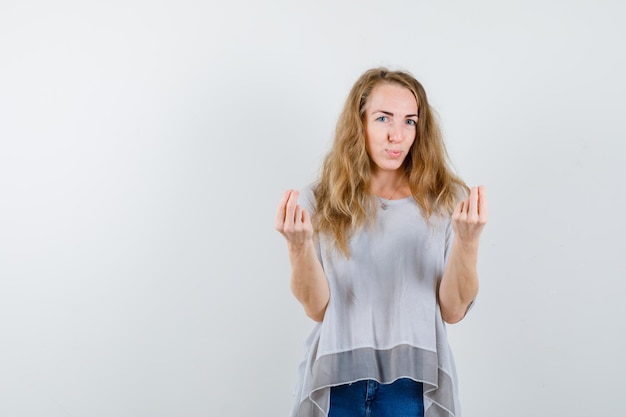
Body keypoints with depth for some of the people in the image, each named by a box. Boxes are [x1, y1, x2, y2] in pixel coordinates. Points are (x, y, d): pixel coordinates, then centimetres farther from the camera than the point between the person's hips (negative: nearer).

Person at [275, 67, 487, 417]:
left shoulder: (448, 201, -4)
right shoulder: (321, 202, -3)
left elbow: (453, 311, -6)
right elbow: (317, 309, -6)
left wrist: (468, 241, -22)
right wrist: (298, 244, -22)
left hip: (414, 385, 0)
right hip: (336, 384, 0)